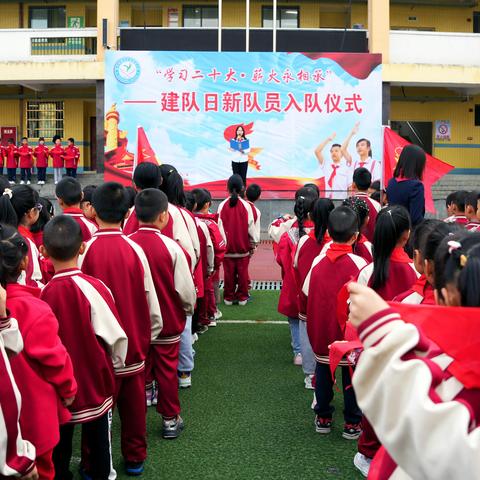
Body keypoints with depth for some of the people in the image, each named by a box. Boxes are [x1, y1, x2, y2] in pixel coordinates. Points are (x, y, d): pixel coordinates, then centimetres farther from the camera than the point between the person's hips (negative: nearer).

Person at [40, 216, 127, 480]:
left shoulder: (45, 293, -16)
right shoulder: (93, 288, -20)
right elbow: (116, 336, -16)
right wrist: (115, 363, 4)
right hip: (95, 380, -1)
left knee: (59, 442, 18)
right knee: (97, 438, 18)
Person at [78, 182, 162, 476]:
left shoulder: (85, 251, -16)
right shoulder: (135, 250, -11)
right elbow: (151, 304, -5)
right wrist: (148, 337, 10)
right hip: (133, 345, 2)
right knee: (134, 405, 17)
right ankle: (135, 459, 31)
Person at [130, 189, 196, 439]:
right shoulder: (171, 247, -19)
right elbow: (185, 289, -14)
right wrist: (188, 309, 7)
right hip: (168, 320, -3)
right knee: (166, 369, 10)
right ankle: (170, 419, 22)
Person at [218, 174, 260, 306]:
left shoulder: (222, 206, -9)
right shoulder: (246, 206, -11)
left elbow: (220, 226, -4)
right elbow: (251, 226, -6)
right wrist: (254, 242, 6)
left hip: (227, 246, 1)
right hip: (243, 246, -1)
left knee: (229, 273, 10)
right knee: (242, 272, 9)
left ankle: (228, 297, 18)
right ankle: (242, 297, 16)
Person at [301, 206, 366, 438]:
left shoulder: (318, 261, -6)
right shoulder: (359, 264, -17)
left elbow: (307, 293, 1)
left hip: (321, 330, 3)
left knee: (323, 372, 17)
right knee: (351, 374, 11)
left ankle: (323, 418, 28)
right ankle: (352, 423, 19)